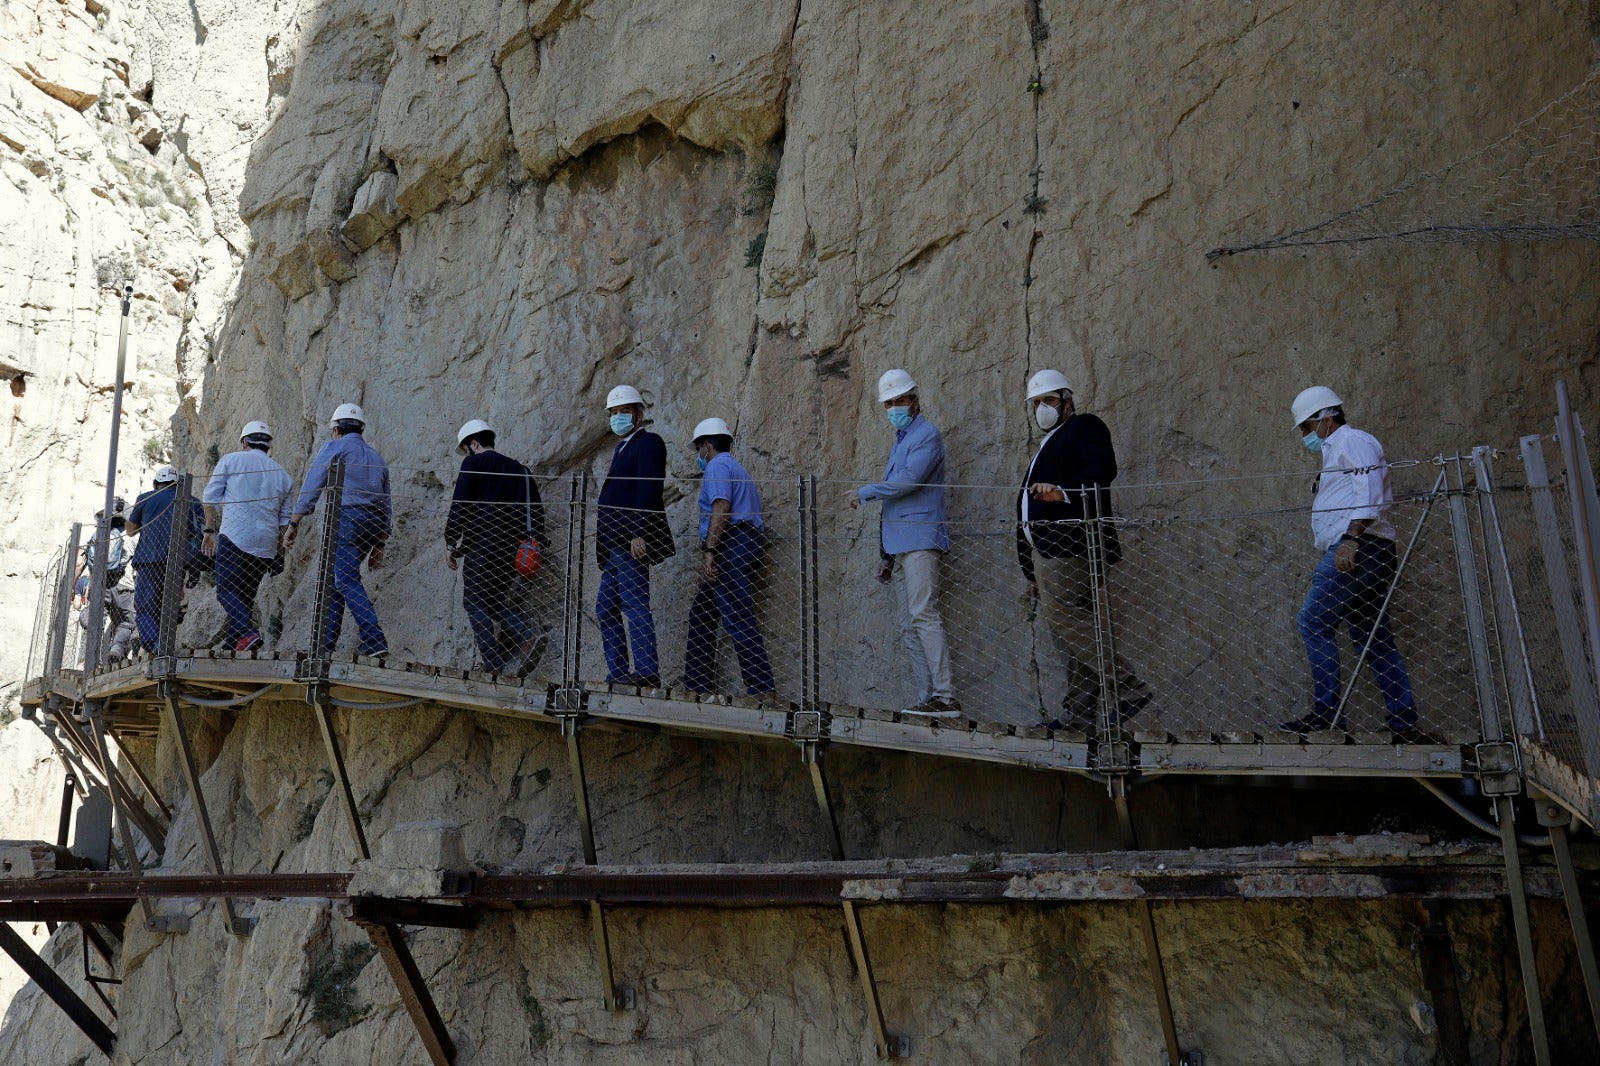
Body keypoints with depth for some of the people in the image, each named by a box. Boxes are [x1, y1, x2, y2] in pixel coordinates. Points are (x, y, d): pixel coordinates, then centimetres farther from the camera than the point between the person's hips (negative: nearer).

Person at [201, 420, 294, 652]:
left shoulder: (231, 460, 8)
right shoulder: (283, 475, 19)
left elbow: (210, 497, 2)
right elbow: (285, 519, 18)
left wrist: (210, 530, 8)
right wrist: (276, 550, 24)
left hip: (235, 537, -5)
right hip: (266, 545, 5)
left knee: (226, 590, -8)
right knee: (246, 595, 10)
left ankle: (248, 632, -29)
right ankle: (230, 645, 6)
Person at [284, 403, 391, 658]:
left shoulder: (334, 448, 6)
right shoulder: (376, 457, 25)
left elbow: (311, 487, -3)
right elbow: (386, 505, 23)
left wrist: (293, 523, -1)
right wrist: (379, 546, 25)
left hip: (346, 517, -7)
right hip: (374, 522, 7)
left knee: (347, 580, -13)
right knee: (334, 578, 13)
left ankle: (374, 640, -26)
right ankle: (325, 642, 11)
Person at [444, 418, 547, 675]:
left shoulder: (474, 463, 0)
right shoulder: (519, 469, 19)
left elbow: (459, 506, -7)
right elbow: (536, 508, 15)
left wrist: (450, 543, -3)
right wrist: (535, 545, 16)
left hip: (482, 544, -6)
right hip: (513, 548, 6)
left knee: (475, 603, 0)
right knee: (497, 601, 16)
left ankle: (494, 665, -9)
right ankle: (527, 634, -9)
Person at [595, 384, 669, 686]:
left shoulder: (648, 443, -4)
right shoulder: (622, 448, 25)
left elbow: (648, 491, -16)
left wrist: (638, 534, -24)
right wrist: (605, 542, 16)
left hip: (631, 541, -10)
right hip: (615, 544, 10)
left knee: (634, 605, -14)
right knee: (606, 607, 9)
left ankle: (647, 671, -16)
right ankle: (617, 672, 11)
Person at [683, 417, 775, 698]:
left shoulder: (718, 466, -3)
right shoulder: (736, 468, 28)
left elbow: (721, 509, -18)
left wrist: (709, 551, -24)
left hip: (729, 547, -11)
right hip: (744, 545, 11)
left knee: (738, 619, -14)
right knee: (701, 614, 14)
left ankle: (761, 688, -18)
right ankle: (697, 684, 17)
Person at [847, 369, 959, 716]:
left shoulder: (927, 436, -3)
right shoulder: (900, 440, 25)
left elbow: (909, 479, -19)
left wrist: (865, 492, -6)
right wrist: (886, 554, 24)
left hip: (920, 539, -9)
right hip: (899, 544, 9)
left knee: (923, 615, -17)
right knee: (909, 626, 5)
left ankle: (946, 697, -19)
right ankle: (928, 699, 5)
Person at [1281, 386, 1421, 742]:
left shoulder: (1352, 440, 0)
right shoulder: (1336, 451, 30)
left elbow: (1371, 490, -15)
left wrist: (1352, 537, -25)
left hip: (1360, 547, -11)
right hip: (1357, 553, 11)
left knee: (1313, 621, -15)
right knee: (1375, 639, 7)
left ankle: (1326, 711, -16)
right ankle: (1404, 723, 6)